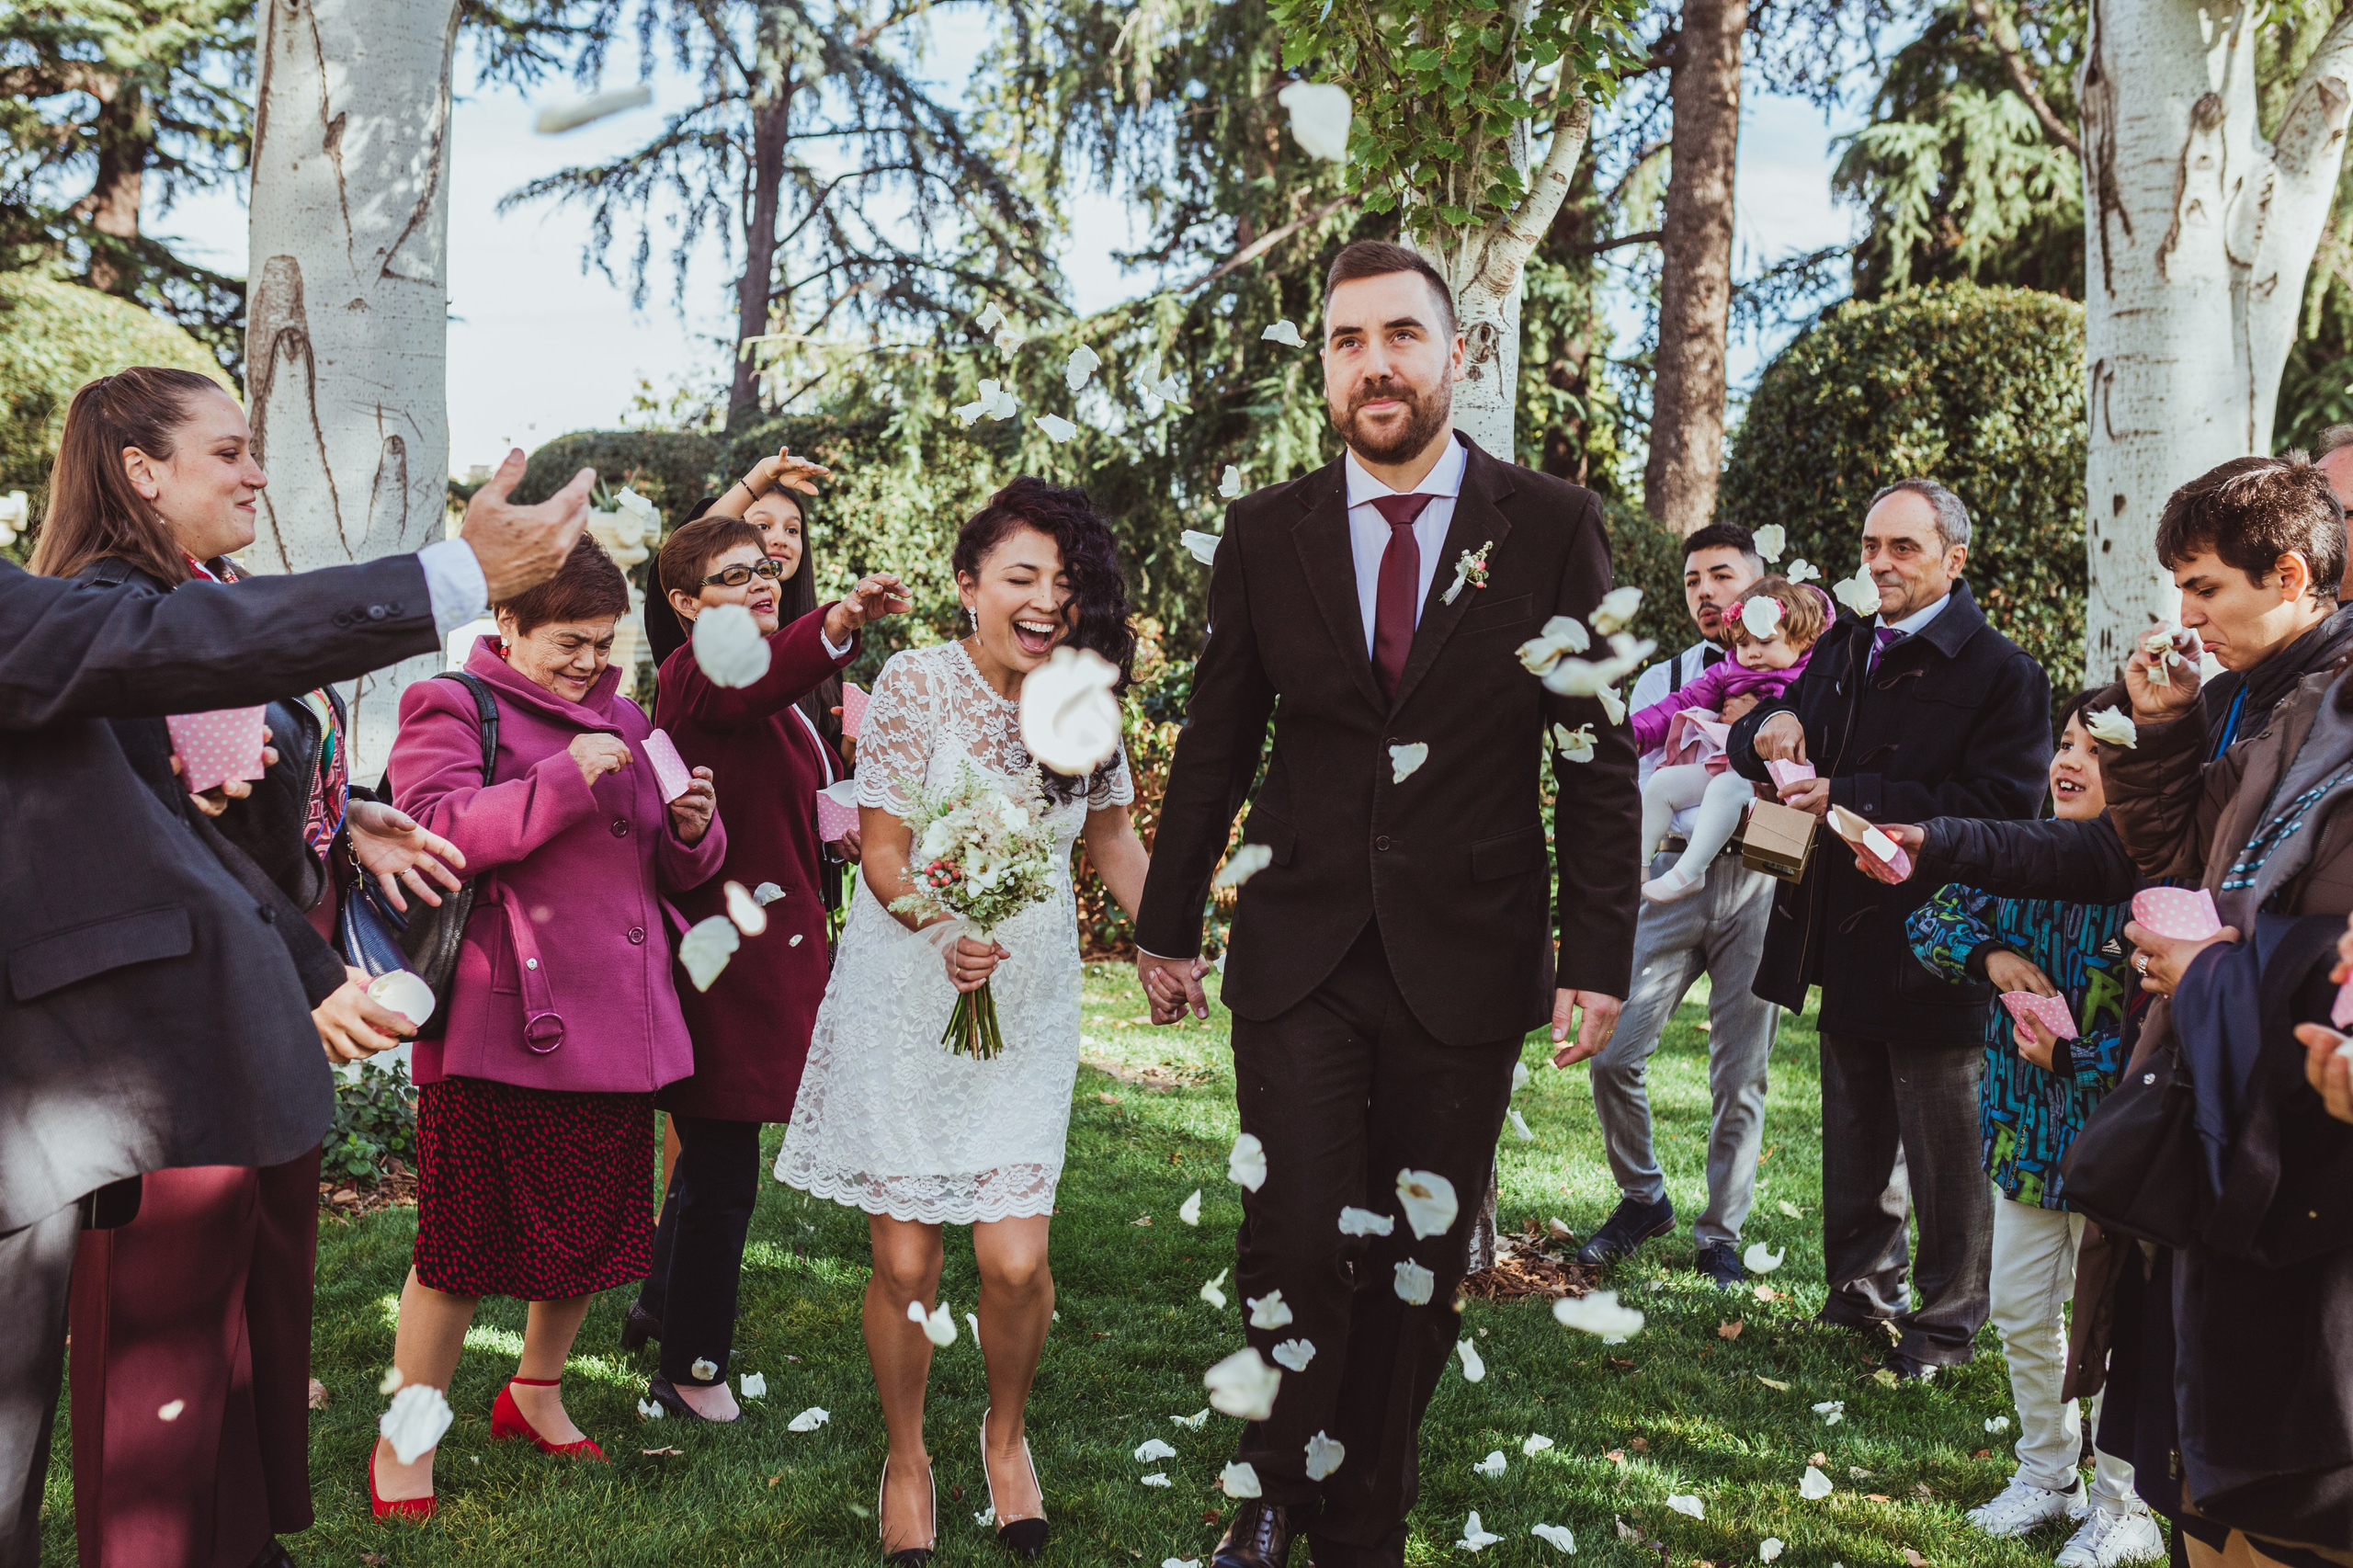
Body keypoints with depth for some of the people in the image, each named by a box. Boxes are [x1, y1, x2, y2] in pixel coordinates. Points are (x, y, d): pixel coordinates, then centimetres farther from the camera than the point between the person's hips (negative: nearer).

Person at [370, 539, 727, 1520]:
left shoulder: (622, 720, 17)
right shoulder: (452, 709, -1)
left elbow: (672, 872, 21)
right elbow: (434, 829, -18)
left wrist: (693, 830, -2)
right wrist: (562, 778, -23)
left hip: (611, 1025, 6)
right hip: (497, 1028, -6)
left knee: (591, 1223, 14)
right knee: (465, 1237, 0)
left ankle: (537, 1393, 37)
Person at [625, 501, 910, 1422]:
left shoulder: (783, 689, 17)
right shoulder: (694, 677, -14)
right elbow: (753, 686, -40)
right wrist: (838, 623, -57)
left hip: (772, 947, 10)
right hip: (723, 954, -10)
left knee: (716, 1147, 23)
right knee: (724, 1169, -3)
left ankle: (660, 1306, 42)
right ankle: (691, 1372, 11)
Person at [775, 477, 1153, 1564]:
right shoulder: (916, 682, -11)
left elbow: (1110, 835, 17)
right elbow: (883, 856, -11)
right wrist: (949, 926, -29)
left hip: (1025, 1005, 3)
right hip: (904, 1000, -2)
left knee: (1016, 1261, -4)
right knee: (904, 1262, 3)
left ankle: (1006, 1434, 27)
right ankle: (907, 1458, 29)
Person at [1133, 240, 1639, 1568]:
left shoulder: (1554, 527, 0)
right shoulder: (1268, 534, 4)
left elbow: (1599, 760, 1)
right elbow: (1216, 745, 11)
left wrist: (1599, 952, -4)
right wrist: (1169, 925, 14)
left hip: (1465, 965, 0)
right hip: (1299, 959, 0)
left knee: (1418, 1273, 9)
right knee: (1301, 1246, -8)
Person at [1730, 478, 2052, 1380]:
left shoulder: (2000, 672, -11)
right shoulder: (1843, 652, 12)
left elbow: (1999, 803, -22)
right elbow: (1750, 747, 17)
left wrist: (1851, 799, -24)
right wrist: (1772, 725, -8)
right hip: (1845, 945, 7)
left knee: (1945, 1154, 5)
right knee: (1854, 1138, 19)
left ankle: (1946, 1322, 21)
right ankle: (1863, 1289, 36)